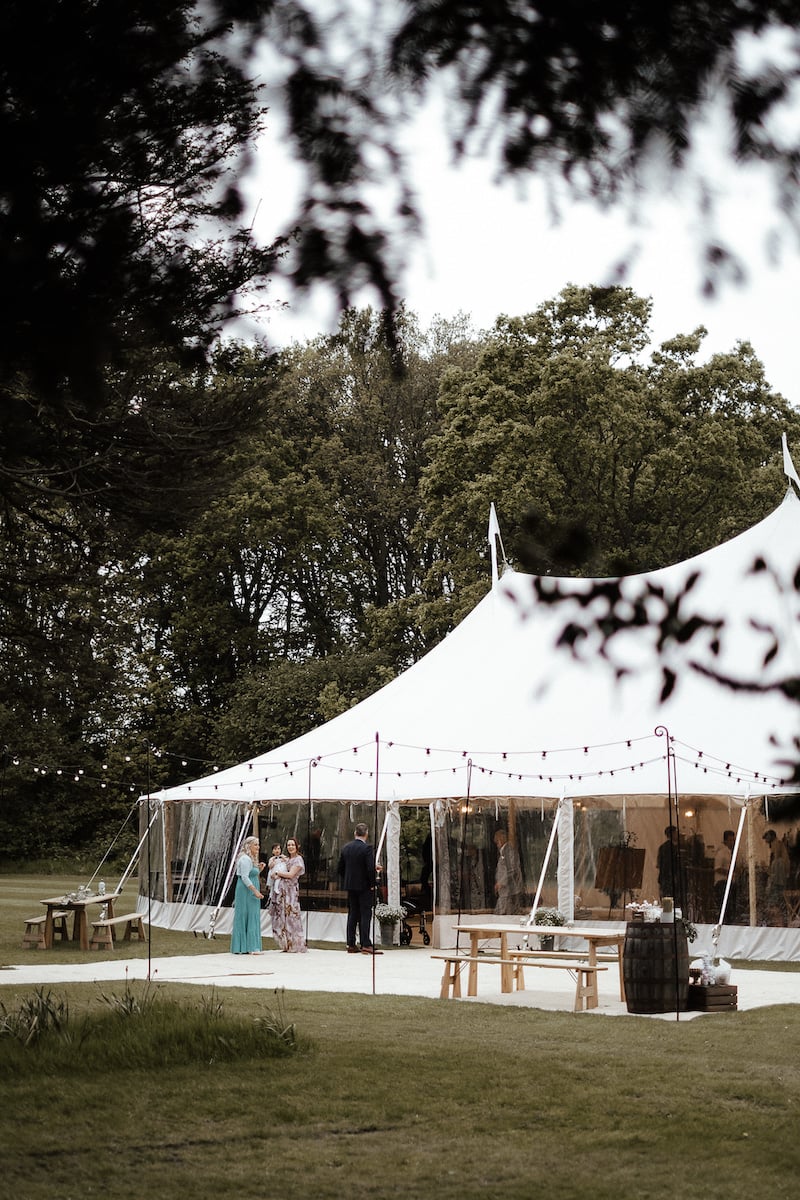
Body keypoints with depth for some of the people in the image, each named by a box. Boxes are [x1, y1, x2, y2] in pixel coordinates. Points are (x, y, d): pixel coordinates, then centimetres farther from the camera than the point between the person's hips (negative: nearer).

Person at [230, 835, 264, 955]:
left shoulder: (251, 859, 18)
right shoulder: (245, 859, -14)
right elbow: (244, 877, -21)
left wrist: (259, 869, 9)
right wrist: (255, 891, -23)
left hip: (251, 892, 10)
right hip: (246, 891, -10)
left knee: (252, 917, 10)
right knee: (246, 917, -8)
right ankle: (249, 947, -8)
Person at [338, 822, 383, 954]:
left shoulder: (345, 848, 5)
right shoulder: (367, 849, -14)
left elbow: (340, 869, 10)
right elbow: (371, 869, -20)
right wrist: (372, 884, -8)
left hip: (350, 887, 6)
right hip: (364, 886, -6)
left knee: (352, 914, 11)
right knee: (365, 914, -3)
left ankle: (351, 944, 12)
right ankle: (366, 945, -7)